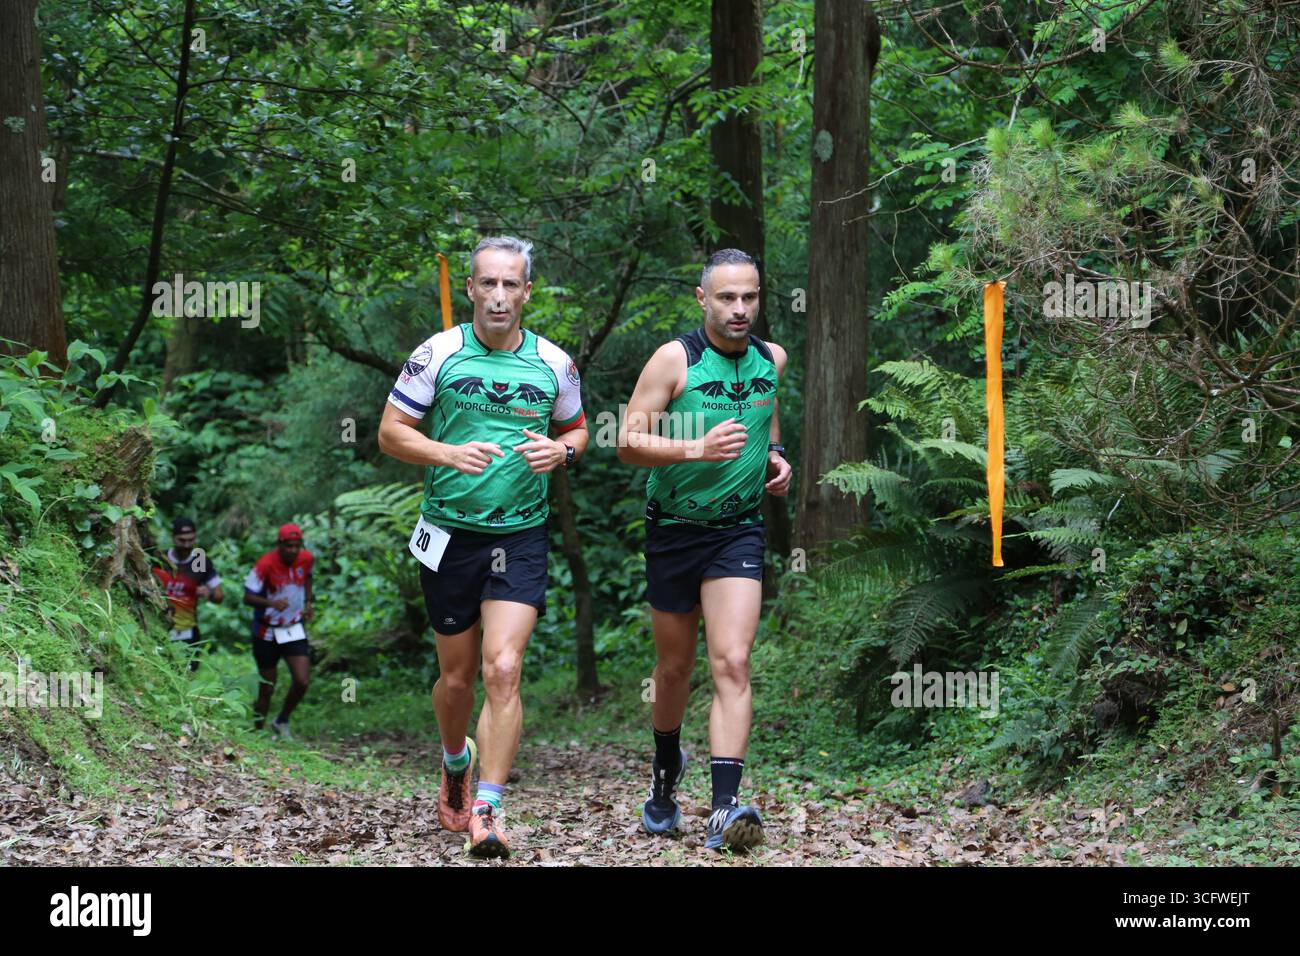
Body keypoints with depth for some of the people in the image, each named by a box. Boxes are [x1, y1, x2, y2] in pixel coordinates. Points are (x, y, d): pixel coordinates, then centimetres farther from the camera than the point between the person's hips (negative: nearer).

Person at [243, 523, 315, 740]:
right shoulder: (266, 564, -21)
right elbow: (247, 597, -20)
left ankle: (282, 722, 16)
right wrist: (271, 603, -36)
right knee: (268, 686, 4)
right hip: (267, 633, -3)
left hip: (295, 630, 4)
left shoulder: (307, 559, -6)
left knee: (303, 682, -9)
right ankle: (258, 729, 24)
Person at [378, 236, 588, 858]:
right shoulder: (438, 354, -3)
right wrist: (450, 454, -17)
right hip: (449, 533, 0)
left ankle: (486, 812, -13)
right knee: (456, 676, 10)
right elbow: (391, 433, 0)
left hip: (522, 535, 0)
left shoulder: (554, 364, 2)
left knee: (503, 668, -15)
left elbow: (576, 430, 17)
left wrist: (560, 451, -6)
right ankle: (455, 762, 41)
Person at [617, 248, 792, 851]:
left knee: (732, 664, -15)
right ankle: (666, 768, 41)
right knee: (674, 668, 12)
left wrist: (775, 457, 5)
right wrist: (697, 448, -28)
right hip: (674, 530, -1)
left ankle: (725, 810, -22)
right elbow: (628, 442, -14)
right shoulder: (675, 360, -11)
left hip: (739, 530, 1)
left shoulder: (771, 360, 3)